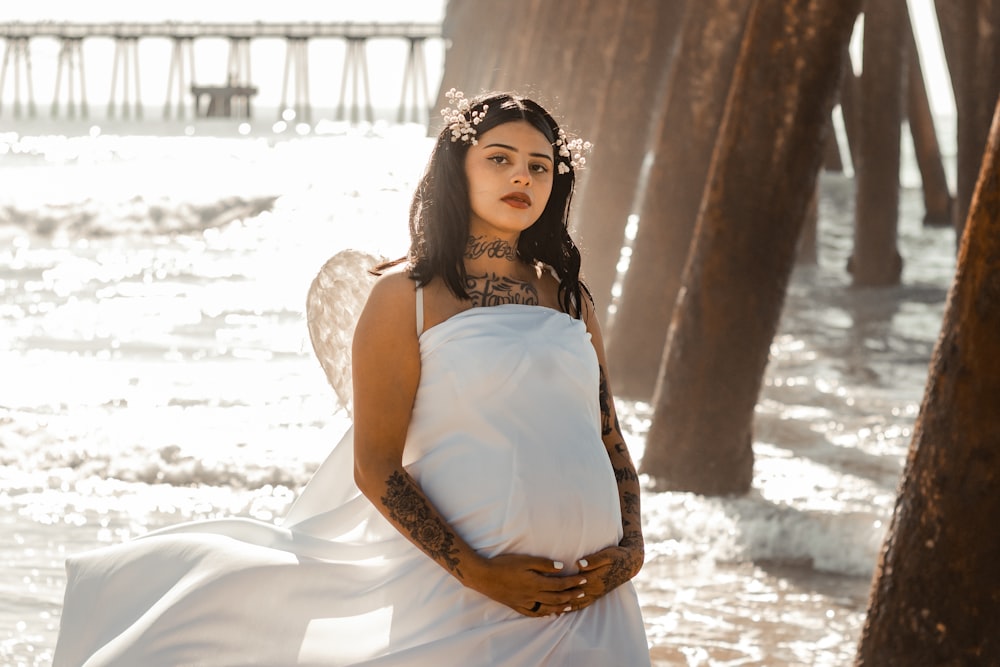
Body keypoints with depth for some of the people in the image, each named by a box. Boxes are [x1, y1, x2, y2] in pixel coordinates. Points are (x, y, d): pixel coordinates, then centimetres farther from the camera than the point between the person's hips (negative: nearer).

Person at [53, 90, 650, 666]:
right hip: (462, 601, -5)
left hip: (591, 602, 5)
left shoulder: (570, 297, 14)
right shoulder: (407, 296, -2)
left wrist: (631, 548, -1)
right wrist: (474, 572, -15)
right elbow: (376, 468, -7)